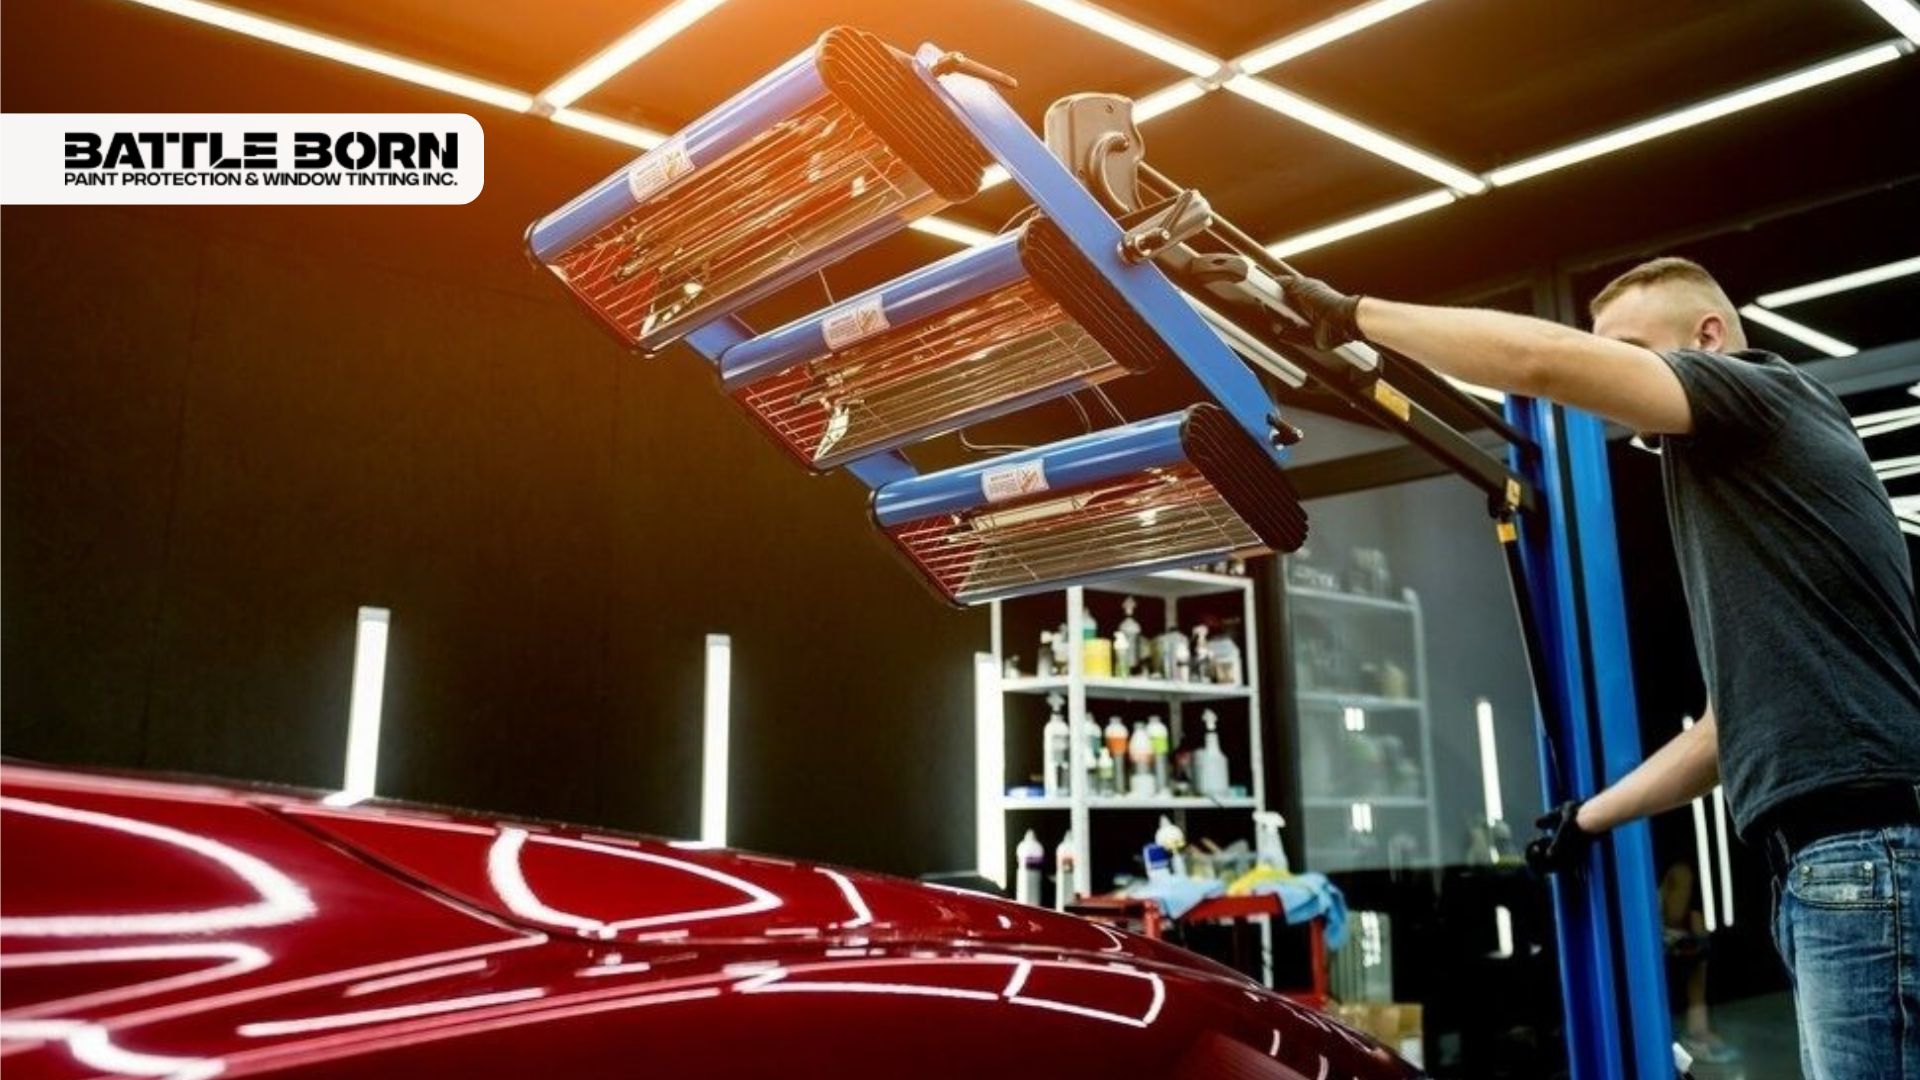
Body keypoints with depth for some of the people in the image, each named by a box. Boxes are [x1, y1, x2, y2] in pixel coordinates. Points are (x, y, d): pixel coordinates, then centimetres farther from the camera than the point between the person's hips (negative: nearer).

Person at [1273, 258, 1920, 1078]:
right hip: (1828, 864, 9)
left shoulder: (1769, 396, 0)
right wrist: (1590, 817, 30)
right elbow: (1737, 719, 29)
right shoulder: (1727, 480, 26)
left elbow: (1541, 359, -15)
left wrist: (1354, 315, -5)